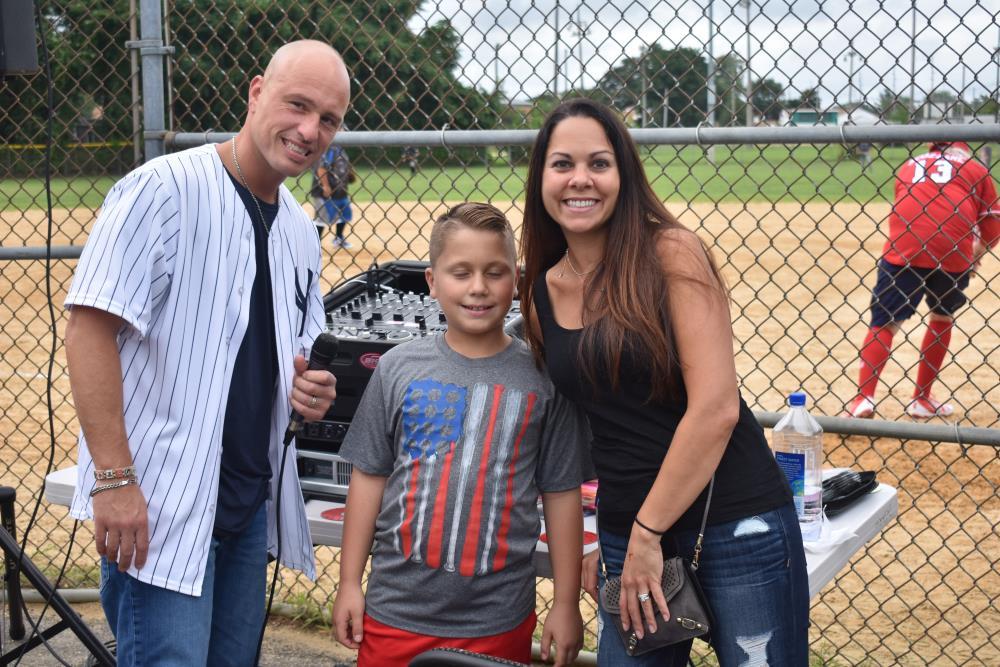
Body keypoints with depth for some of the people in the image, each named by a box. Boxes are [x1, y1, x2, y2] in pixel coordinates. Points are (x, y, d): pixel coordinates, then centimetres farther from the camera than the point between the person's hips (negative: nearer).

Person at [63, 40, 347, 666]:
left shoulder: (301, 231, 10)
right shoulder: (163, 189, -13)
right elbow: (90, 326, -18)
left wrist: (311, 390, -3)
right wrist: (114, 478, -21)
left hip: (252, 501, 8)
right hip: (159, 505, -8)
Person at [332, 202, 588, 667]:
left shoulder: (542, 379, -4)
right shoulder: (398, 368, -1)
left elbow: (562, 493, 0)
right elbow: (370, 477, 4)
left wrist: (566, 604, 2)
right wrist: (349, 583, 4)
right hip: (396, 613, 1)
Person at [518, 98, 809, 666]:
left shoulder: (671, 253, -10)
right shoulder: (543, 295, 6)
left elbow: (715, 407, -16)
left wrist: (648, 533, -12)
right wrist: (605, 546, 10)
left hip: (736, 528, -4)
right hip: (626, 534, 5)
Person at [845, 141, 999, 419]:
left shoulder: (908, 167, 24)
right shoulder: (976, 171, 17)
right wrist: (975, 257, 29)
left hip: (901, 252, 1)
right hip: (952, 258, 0)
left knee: (884, 322, 5)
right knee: (942, 317, 22)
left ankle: (863, 397, -13)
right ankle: (922, 399, 24)